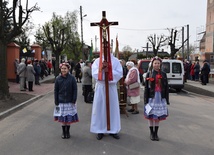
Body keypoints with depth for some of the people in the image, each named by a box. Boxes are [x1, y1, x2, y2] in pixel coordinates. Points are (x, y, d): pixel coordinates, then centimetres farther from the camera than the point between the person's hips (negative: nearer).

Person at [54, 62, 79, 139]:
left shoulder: (72, 78, -5)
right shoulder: (58, 79, -1)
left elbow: (75, 90, -2)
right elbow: (56, 91, 3)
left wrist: (74, 100, -6)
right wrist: (56, 102, 0)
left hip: (70, 102, -1)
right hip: (61, 102, 1)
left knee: (69, 118, 6)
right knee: (62, 118, 7)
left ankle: (68, 132, 24)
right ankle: (63, 132, 23)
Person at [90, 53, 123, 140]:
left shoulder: (116, 61, 2)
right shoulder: (97, 61, 4)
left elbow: (120, 74, -6)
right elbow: (94, 73, -6)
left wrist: (110, 71, -18)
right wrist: (101, 68, -20)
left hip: (111, 87, 0)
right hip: (100, 87, 0)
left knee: (112, 107, 6)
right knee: (100, 108, 3)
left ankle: (113, 130, 17)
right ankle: (100, 130, 13)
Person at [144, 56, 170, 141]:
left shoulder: (163, 74, 4)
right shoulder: (149, 74, 0)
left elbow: (166, 87, 7)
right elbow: (146, 87, -1)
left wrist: (167, 99, 4)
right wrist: (146, 99, -5)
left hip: (161, 97, 1)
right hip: (152, 97, -1)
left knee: (158, 117, 7)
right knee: (151, 116, 5)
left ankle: (156, 133, 20)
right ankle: (152, 133, 20)